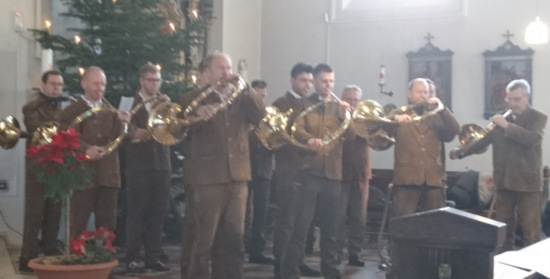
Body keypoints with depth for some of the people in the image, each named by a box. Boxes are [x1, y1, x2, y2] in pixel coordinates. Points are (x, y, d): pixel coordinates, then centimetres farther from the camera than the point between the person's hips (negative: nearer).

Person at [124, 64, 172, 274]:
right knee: (136, 214, -2)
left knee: (157, 214, 6)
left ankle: (153, 258, 14)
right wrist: (133, 133, -24)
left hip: (161, 164, 4)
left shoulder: (164, 102, 13)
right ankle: (132, 259, 2)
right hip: (139, 164, -4)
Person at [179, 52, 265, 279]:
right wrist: (196, 114, -33)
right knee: (200, 241, -2)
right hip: (205, 178, -5)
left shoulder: (239, 99, 16)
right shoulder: (192, 99, 2)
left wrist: (245, 88, -6)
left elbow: (261, 115, 1)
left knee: (233, 240, 11)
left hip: (237, 177, 5)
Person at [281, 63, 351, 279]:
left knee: (330, 227, 10)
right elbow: (297, 129, -13)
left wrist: (344, 116, -16)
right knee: (301, 225, -8)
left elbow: (350, 135, 3)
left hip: (333, 173, 4)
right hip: (309, 172, -4)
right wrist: (309, 139, -34)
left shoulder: (338, 107, 15)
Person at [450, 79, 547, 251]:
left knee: (530, 231, -3)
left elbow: (532, 139, -19)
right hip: (504, 181, 4)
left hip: (528, 182, -4)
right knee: (503, 229, 10)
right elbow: (484, 140, 5)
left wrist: (507, 125, -21)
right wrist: (461, 152, -9)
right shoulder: (500, 119, 11)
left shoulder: (538, 118, -1)